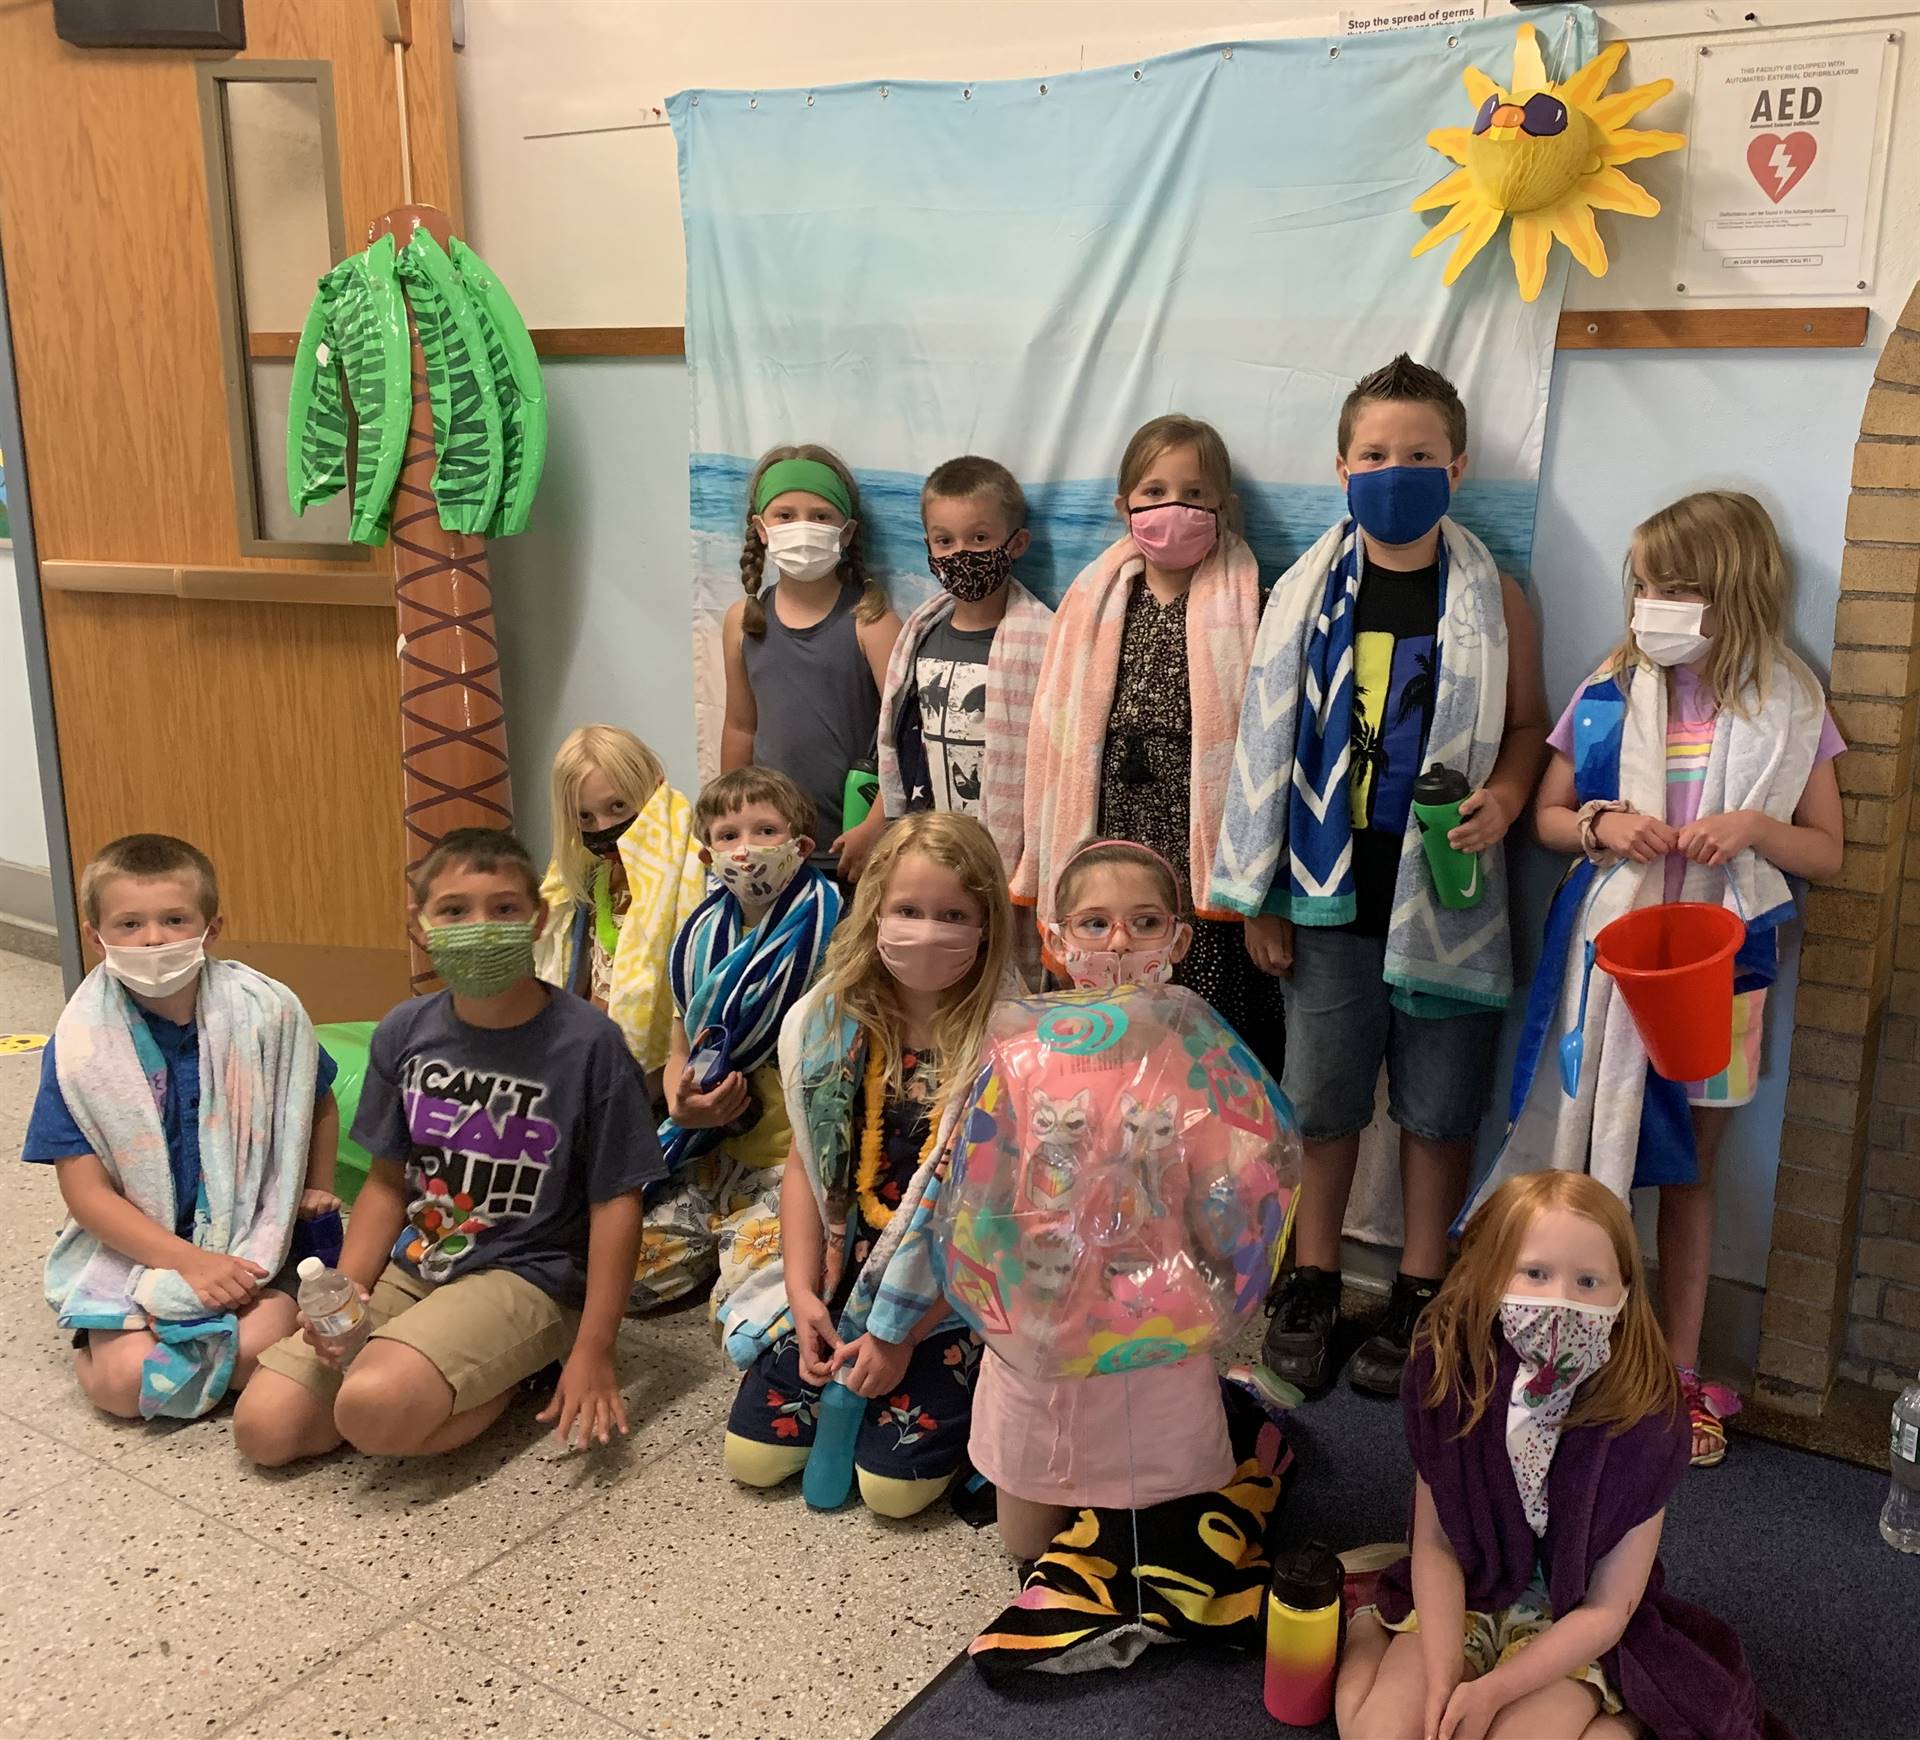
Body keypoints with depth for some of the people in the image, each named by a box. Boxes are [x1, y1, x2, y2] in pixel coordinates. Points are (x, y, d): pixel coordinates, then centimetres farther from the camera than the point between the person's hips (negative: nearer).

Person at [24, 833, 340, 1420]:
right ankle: (96, 1343, 14)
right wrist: (191, 1262, -17)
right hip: (134, 1250, -1)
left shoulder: (262, 1012, -6)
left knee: (257, 1352, -24)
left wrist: (317, 1188, 10)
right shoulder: (82, 1045, -9)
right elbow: (86, 1193, -9)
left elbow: (319, 1104, 15)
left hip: (253, 1239, 1)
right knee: (124, 1382, -21)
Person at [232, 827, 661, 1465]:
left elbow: (615, 1201, -10)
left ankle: (514, 1383, 1)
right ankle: (498, 1368, 7)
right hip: (414, 1264, 6)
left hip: (523, 1275, -6)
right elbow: (388, 1180, 11)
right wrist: (346, 1293, -5)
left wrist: (592, 1351, -13)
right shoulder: (404, 1033, 2)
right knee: (263, 1427, -6)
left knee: (374, 1409, -29)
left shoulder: (587, 1041, -14)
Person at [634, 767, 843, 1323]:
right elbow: (680, 1052, 14)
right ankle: (724, 1236, 24)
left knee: (741, 1302, -15)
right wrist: (682, 1107, -8)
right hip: (715, 1151, 6)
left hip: (793, 1158, -6)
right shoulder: (702, 939, 7)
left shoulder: (824, 937, -11)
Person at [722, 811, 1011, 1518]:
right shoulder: (830, 1022, -3)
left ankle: (955, 1384, 17)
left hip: (943, 1299, -4)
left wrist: (902, 1335, -13)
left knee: (894, 1483, -11)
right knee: (754, 1455, 1)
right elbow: (806, 1162, 5)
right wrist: (803, 1291, -4)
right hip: (839, 1282, 4)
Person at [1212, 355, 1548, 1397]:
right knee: (1321, 1096, 10)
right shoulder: (1308, 594, 2)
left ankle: (1419, 1291, 26)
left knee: (1437, 1105, 9)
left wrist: (1503, 800, -16)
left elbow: (1524, 726, 8)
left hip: (1446, 895, -1)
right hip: (1329, 894, 1)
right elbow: (1269, 746, 3)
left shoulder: (1492, 601, 0)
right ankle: (1312, 1280, 28)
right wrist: (1260, 899, 2)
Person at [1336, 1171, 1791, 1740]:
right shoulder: (1446, 1374, -18)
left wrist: (1492, 1691, -22)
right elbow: (1435, 1541, -9)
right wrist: (1442, 1677, -21)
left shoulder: (1645, 1420, -24)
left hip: (1572, 1627, -1)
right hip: (1463, 1599, 1)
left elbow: (1607, 1609, -16)